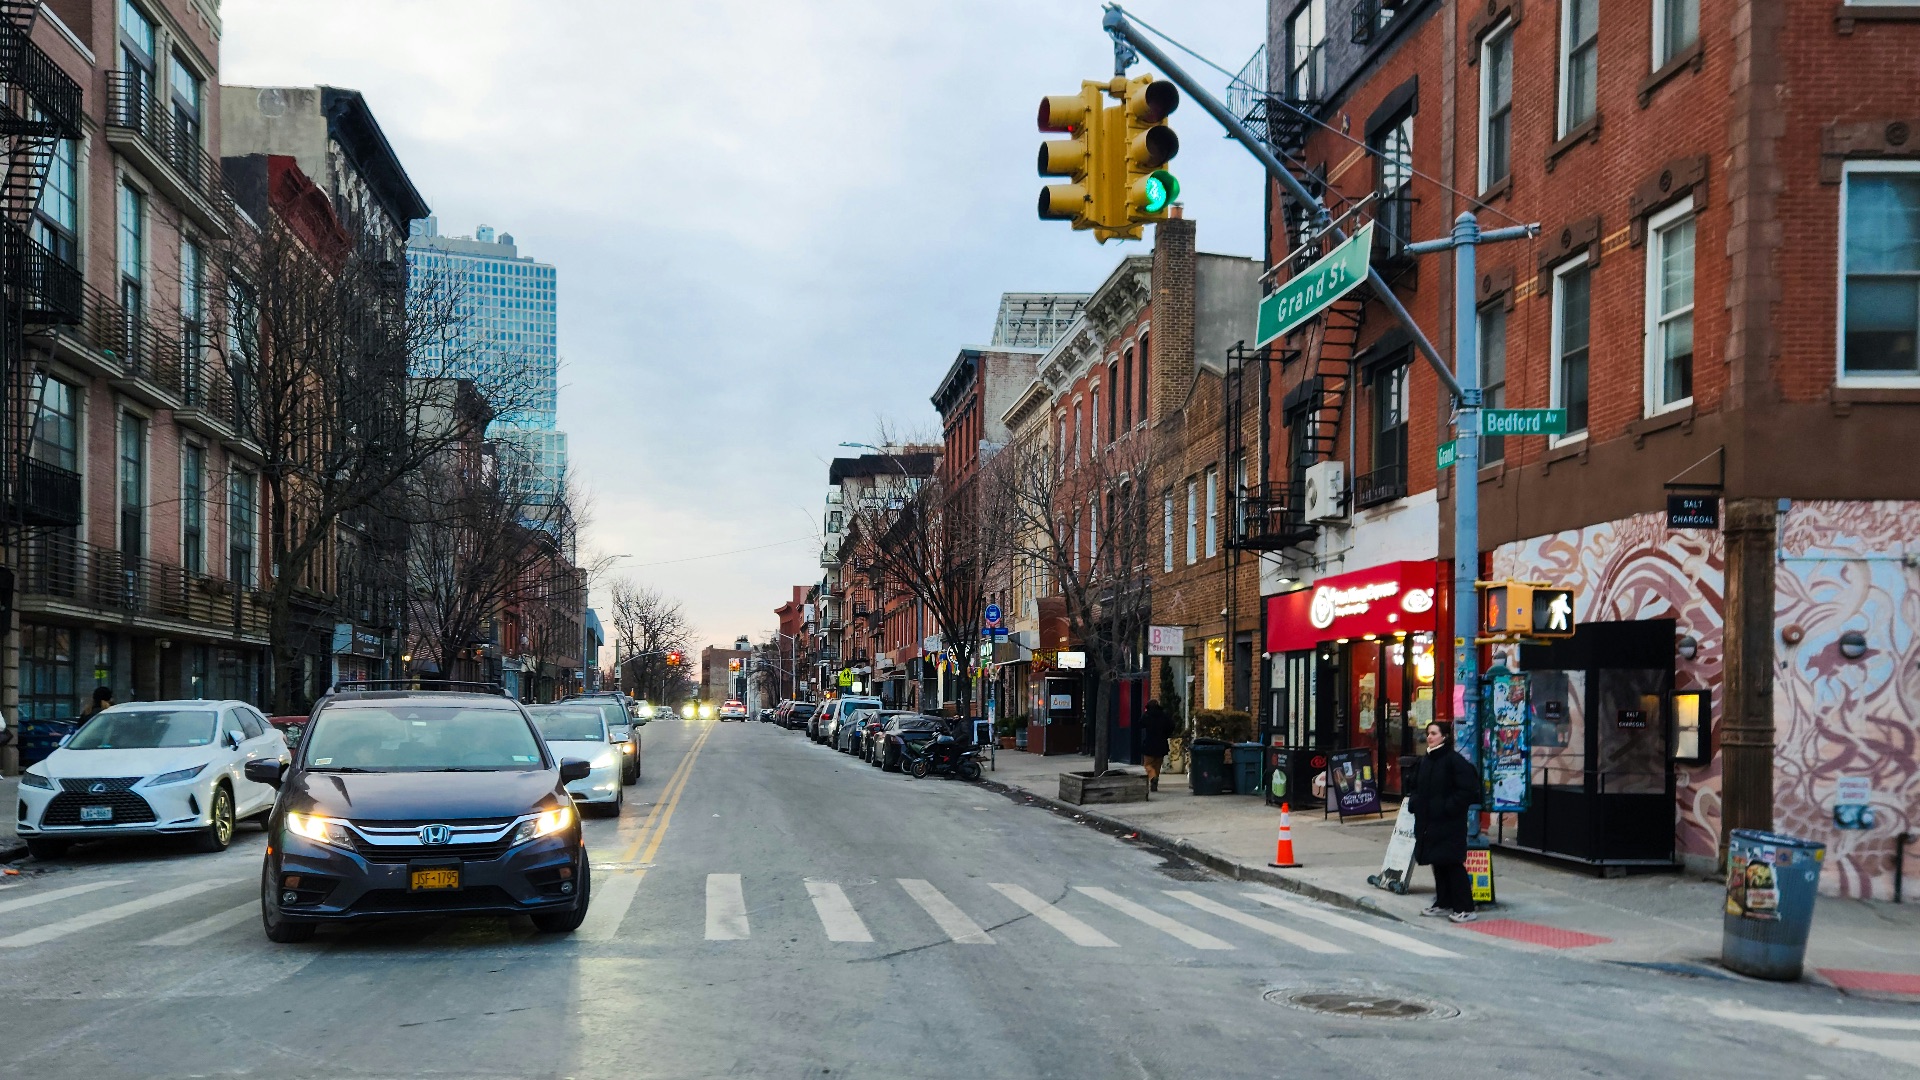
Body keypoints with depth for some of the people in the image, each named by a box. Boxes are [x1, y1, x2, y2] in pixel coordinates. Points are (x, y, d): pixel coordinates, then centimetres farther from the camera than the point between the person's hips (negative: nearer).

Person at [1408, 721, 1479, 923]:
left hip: (1449, 823, -8)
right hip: (1428, 821, 8)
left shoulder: (1455, 761, -12)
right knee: (1437, 863, 12)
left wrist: (1448, 807, -18)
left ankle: (1465, 908, -2)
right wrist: (1416, 805, 7)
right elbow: (1416, 787, 24)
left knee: (1452, 864, -7)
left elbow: (1467, 790, -17)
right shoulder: (1425, 761, 12)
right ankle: (1443, 903, 21)